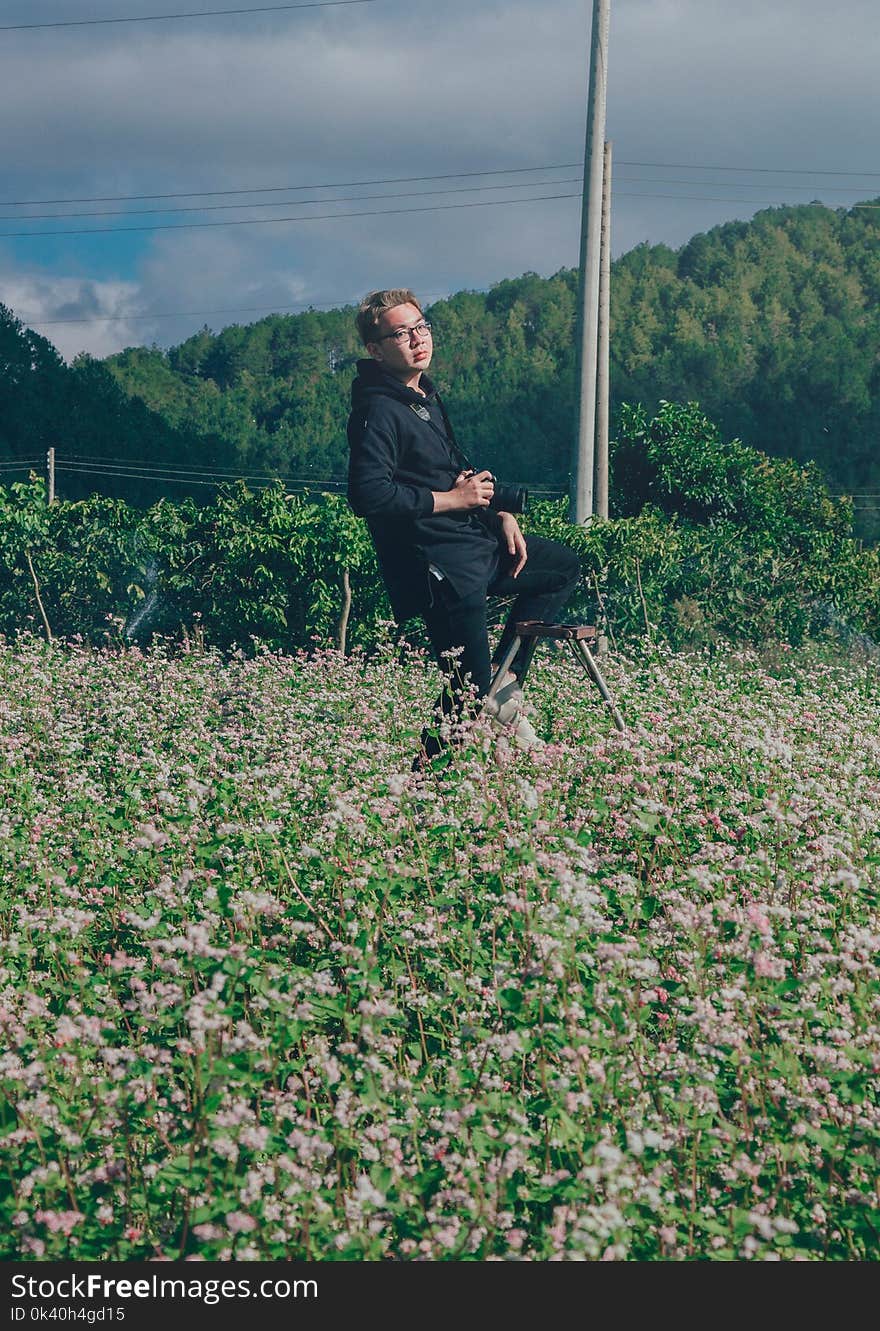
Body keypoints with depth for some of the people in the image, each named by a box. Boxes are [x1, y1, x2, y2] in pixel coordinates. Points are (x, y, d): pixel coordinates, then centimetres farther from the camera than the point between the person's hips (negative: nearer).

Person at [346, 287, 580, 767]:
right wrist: (452, 499, -20)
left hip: (478, 539, 10)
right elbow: (367, 495, -28)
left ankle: (505, 682, 17)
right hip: (441, 565, -10)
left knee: (563, 566, 24)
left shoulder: (426, 394, 12)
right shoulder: (378, 412, -17)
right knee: (469, 692, -8)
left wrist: (501, 512, 8)